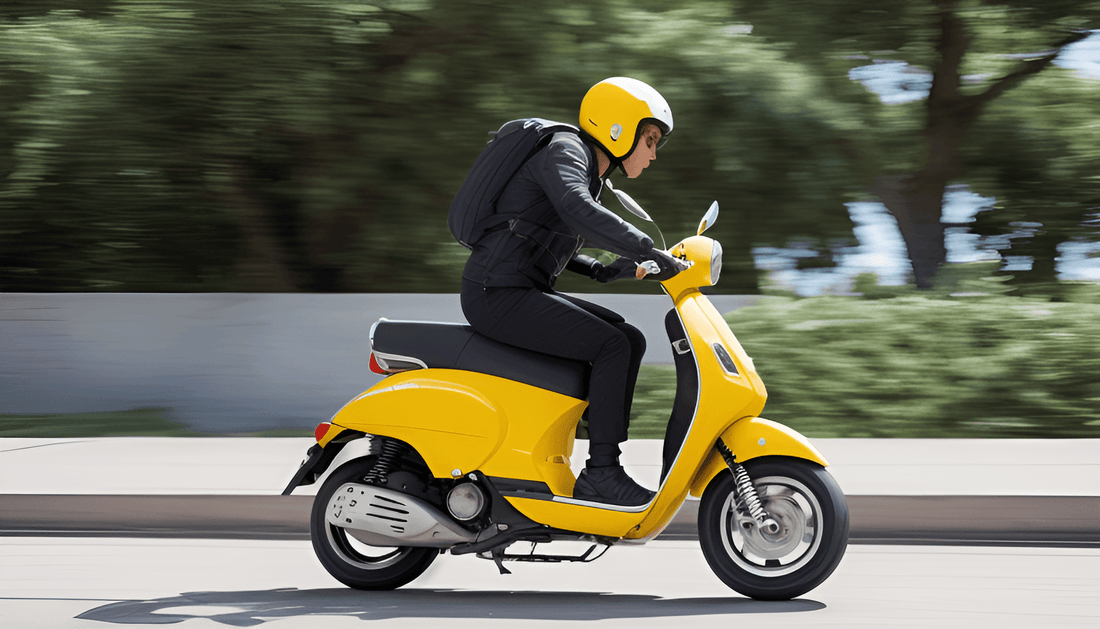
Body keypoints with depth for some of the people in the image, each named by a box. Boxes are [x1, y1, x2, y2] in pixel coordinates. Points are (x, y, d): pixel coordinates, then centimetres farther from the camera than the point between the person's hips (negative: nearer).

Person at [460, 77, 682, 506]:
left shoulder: (592, 176, 19)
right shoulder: (565, 153, -10)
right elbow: (576, 212, -32)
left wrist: (600, 270, 14)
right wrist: (647, 251, -33)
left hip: (524, 293, 10)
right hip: (497, 294, -10)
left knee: (631, 339, 6)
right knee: (612, 346, -18)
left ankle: (606, 463, 4)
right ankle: (600, 476, -16)